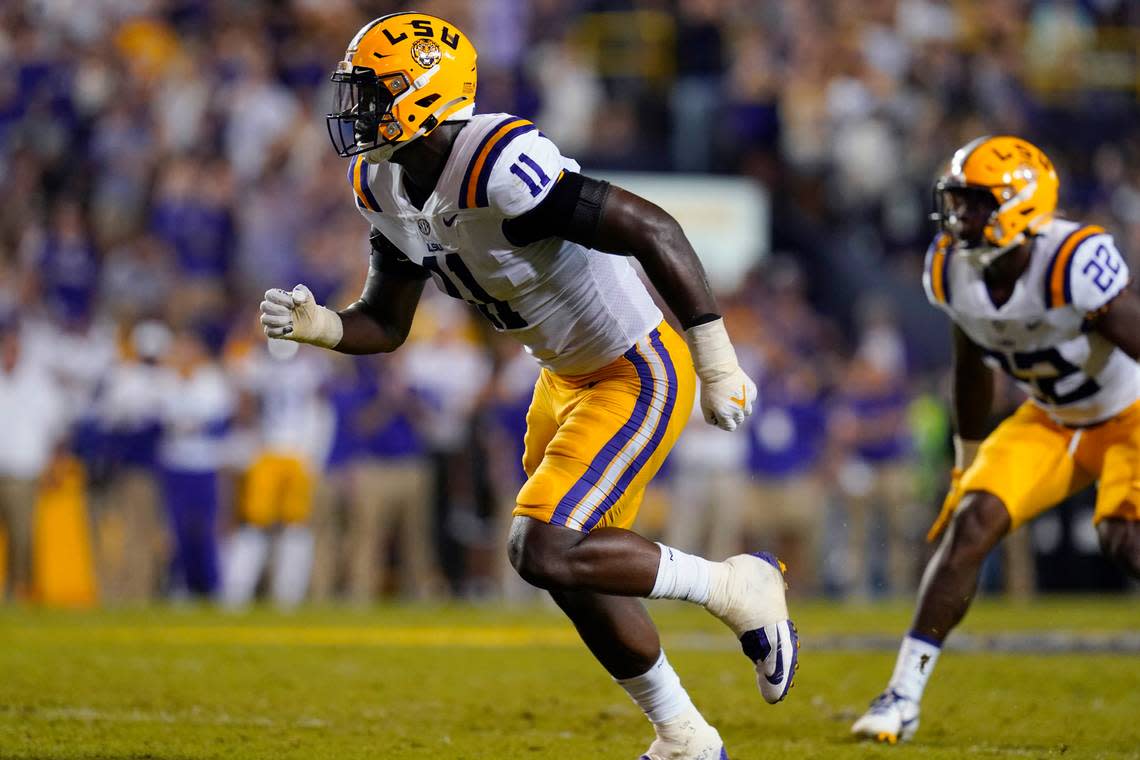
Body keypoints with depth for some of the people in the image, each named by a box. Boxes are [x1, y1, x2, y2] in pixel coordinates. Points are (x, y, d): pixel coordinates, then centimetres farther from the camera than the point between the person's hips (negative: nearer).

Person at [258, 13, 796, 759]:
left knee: (545, 551, -17)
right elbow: (386, 323, 8)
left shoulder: (501, 168, -31)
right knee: (573, 572, 13)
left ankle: (739, 589, 1)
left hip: (638, 375, -9)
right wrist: (319, 326, -14)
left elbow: (653, 229, -30)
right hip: (568, 379, 9)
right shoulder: (388, 187, -2)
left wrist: (718, 365, -27)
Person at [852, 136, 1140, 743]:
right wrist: (968, 460, 16)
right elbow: (972, 368, 6)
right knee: (971, 523, -10)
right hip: (1050, 421, 6)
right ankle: (904, 695, -5)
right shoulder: (951, 269, -12)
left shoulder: (1074, 263, -34)